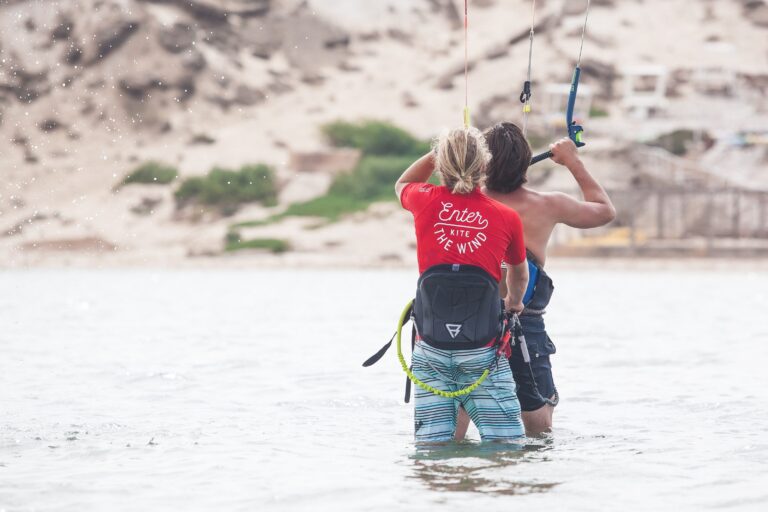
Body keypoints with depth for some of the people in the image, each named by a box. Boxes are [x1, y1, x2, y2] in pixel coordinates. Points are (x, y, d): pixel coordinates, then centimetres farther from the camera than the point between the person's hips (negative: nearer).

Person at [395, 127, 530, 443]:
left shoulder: (427, 201, 1)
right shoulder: (507, 218, 2)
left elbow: (402, 184, 29)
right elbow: (519, 272, 24)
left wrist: (438, 151, 28)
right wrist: (513, 302, 44)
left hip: (431, 349, 1)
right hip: (483, 350, -1)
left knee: (431, 444, 1)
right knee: (505, 443, 0)